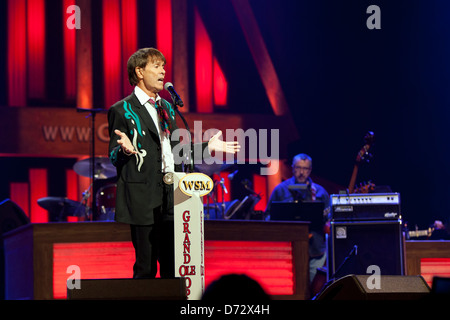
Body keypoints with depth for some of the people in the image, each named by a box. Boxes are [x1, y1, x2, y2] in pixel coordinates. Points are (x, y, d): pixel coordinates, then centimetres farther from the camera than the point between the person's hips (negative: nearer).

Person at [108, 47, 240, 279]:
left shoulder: (166, 108, 20)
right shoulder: (122, 110, -1)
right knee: (146, 268, -6)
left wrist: (208, 147, 19)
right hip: (143, 200, -6)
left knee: (173, 267, 4)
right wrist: (124, 149, -26)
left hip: (170, 198, 6)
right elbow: (114, 157, -3)